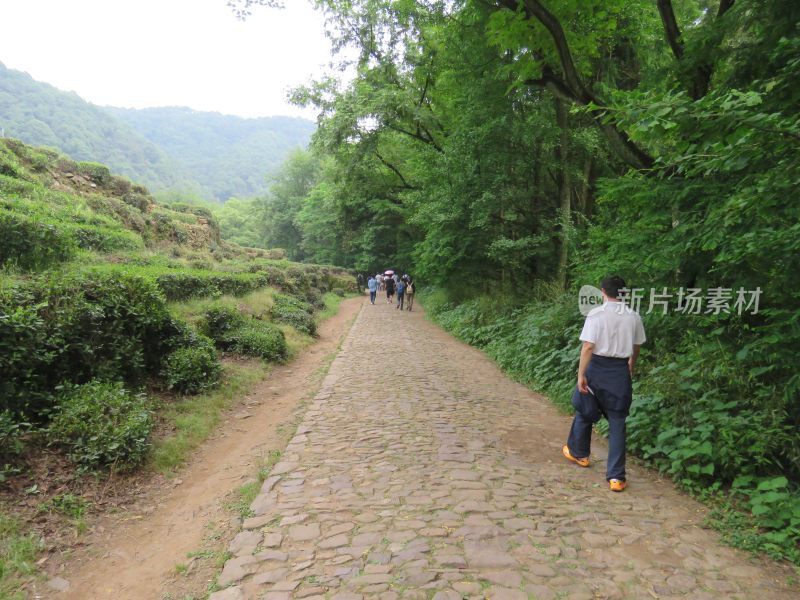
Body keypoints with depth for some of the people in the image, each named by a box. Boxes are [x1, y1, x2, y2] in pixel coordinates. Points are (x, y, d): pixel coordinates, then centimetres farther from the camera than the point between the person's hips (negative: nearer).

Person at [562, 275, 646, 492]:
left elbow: (588, 346, -18)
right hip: (621, 371, 3)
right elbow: (636, 347, 14)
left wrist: (581, 374, -14)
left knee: (584, 411, 20)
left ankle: (578, 452, 41)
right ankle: (616, 477, 7)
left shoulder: (596, 315, -12)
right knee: (617, 422, 7)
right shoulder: (633, 317, 0)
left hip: (597, 368, -2)